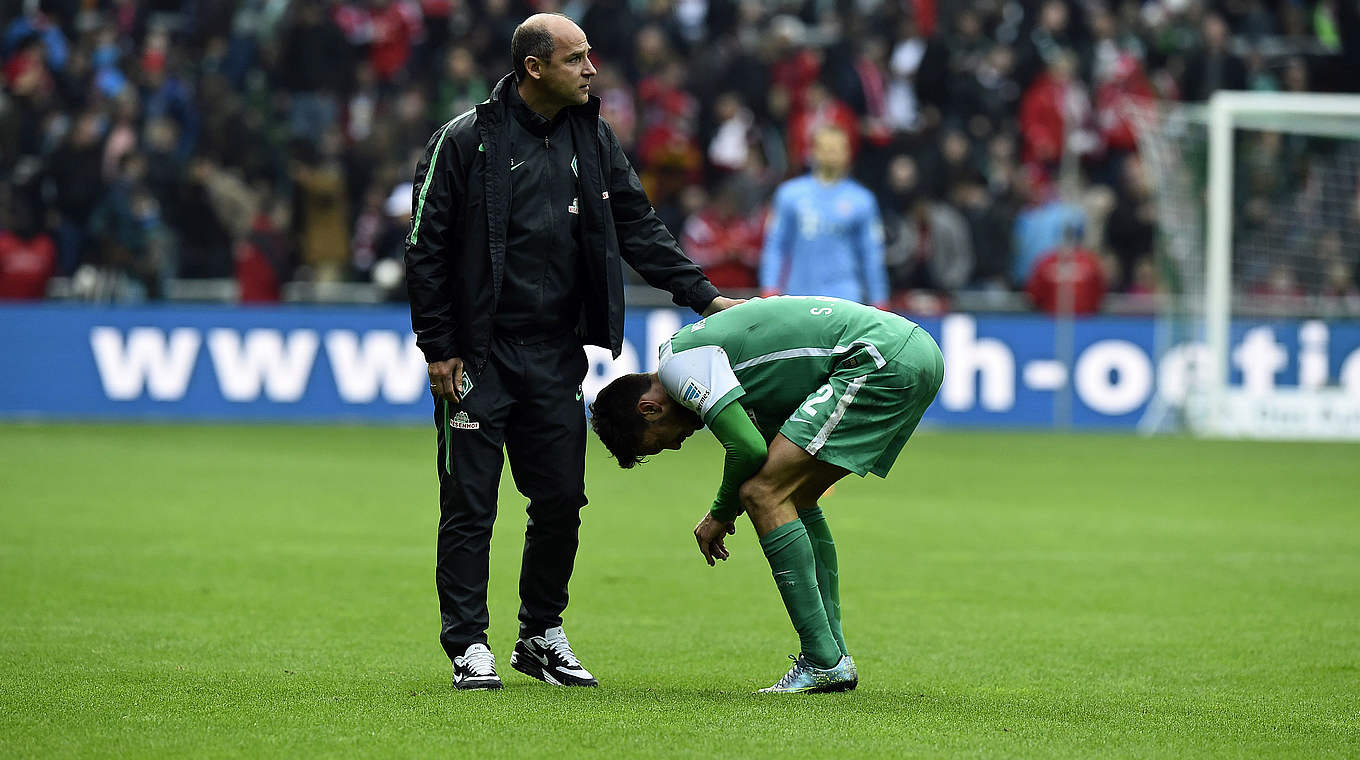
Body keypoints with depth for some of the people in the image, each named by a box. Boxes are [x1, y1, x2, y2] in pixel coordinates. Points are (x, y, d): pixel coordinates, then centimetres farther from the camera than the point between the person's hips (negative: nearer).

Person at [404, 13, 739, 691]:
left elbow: (638, 229, 12)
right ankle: (467, 645, 5)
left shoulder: (592, 140, 7)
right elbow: (425, 249, -6)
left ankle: (542, 636, 20)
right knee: (469, 503, -2)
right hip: (479, 355, -5)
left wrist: (704, 296, 3)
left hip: (556, 355, 5)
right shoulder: (466, 142, -8)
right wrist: (439, 349, -9)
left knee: (561, 500, 6)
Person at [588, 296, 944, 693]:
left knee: (765, 494, -10)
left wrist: (721, 515, 3)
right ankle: (834, 657, 17)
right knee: (794, 496, 19)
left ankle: (823, 662, -11)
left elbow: (748, 448, -13)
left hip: (882, 360, -11)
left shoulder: (678, 361, -6)